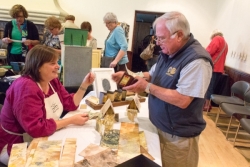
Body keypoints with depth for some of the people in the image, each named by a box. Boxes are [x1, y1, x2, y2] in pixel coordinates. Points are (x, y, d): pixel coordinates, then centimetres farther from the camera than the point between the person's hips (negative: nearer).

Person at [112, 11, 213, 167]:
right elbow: (154, 75, 13)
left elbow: (182, 100, -31)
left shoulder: (196, 60, -26)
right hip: (159, 127, 8)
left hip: (179, 136, -8)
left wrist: (147, 87, -26)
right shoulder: (168, 52, 3)